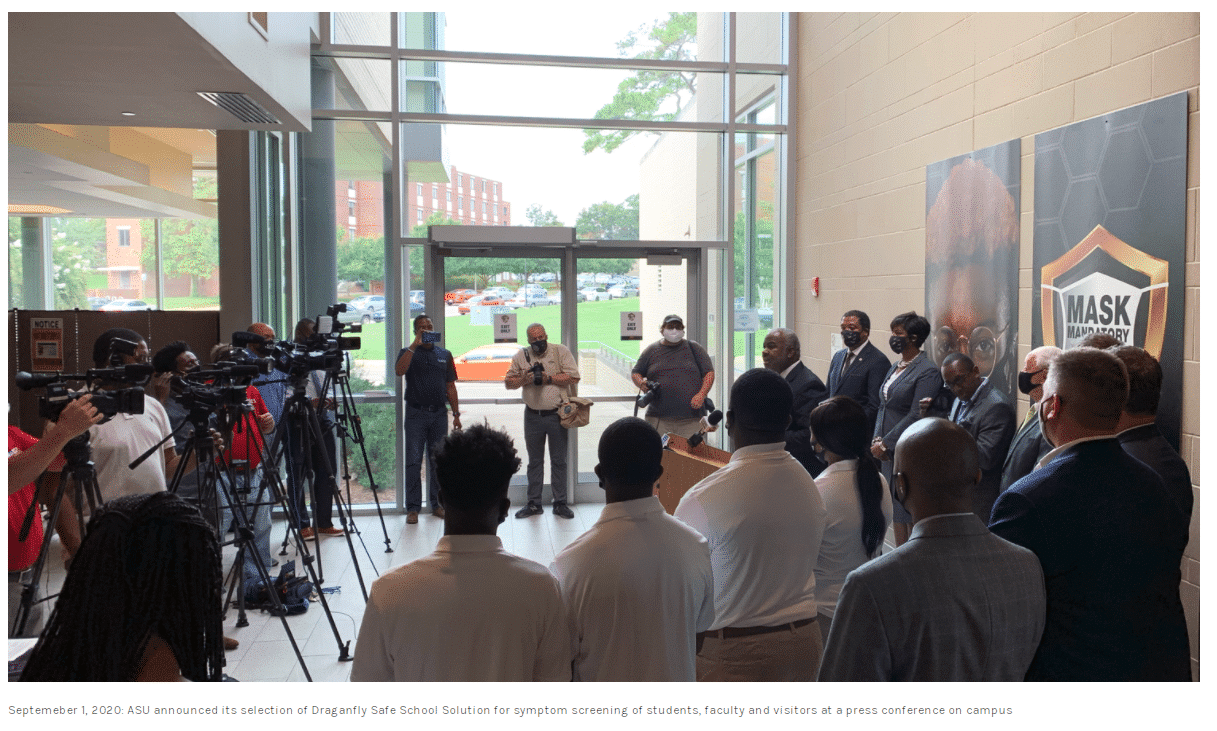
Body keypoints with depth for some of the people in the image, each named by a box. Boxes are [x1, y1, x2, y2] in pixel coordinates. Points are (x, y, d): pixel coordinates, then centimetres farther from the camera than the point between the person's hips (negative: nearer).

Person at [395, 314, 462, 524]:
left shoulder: (444, 355, 13)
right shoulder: (408, 353, 4)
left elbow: (450, 387, 13)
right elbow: (400, 371, -19)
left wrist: (456, 414, 7)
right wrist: (415, 344, -17)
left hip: (439, 413, 3)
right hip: (416, 413, -3)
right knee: (413, 461, -4)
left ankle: (437, 504, 16)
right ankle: (412, 508, 2)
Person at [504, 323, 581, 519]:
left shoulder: (561, 351, -2)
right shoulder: (521, 356, 5)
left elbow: (574, 376, -9)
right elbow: (508, 382, 7)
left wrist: (549, 378, -16)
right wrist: (524, 379, -12)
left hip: (557, 415, -2)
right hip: (533, 416, 2)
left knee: (559, 460, 6)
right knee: (534, 461, 11)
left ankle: (560, 503, 17)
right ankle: (534, 504, 21)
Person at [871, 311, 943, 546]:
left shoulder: (928, 371, -13)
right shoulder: (895, 367, 14)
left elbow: (916, 416, -18)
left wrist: (885, 443, -15)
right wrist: (877, 439, 2)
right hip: (889, 453, 8)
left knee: (912, 514, -1)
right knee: (895, 509, 14)